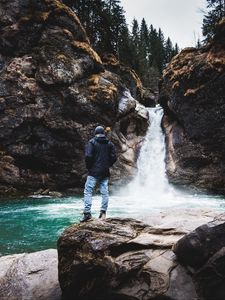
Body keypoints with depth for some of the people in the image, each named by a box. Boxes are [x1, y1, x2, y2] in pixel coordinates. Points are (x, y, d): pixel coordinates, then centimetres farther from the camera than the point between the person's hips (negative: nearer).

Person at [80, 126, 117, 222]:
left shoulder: (92, 142, -4)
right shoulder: (109, 144, 8)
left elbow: (88, 156, -14)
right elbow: (114, 157, 4)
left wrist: (88, 167, 0)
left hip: (94, 172, -4)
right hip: (105, 172, 4)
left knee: (88, 191, -2)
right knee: (104, 192, 8)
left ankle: (87, 212, -10)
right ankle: (103, 212, 8)